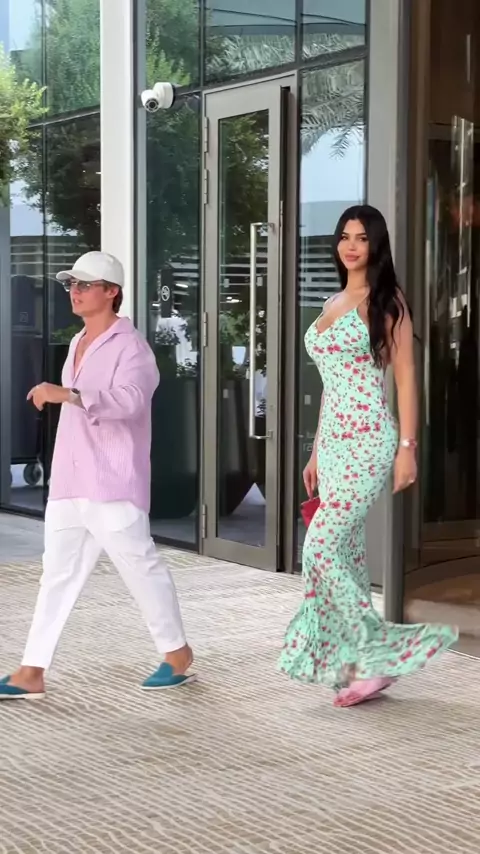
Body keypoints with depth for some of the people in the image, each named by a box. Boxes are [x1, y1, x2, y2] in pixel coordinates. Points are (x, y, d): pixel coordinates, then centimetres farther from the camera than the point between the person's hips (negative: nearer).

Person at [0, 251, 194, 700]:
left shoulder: (129, 346, -11)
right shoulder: (78, 343, 18)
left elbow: (129, 400, -28)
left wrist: (67, 394, -35)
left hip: (112, 485, -8)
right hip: (69, 484, 8)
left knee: (141, 567, 1)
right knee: (57, 574, 6)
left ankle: (177, 654, 18)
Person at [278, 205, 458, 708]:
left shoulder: (386, 302, -4)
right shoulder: (332, 304, 17)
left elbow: (405, 376, -8)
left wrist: (407, 447, -15)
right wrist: (316, 452, 19)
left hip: (368, 441, -8)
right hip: (333, 441, 8)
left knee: (321, 548, -13)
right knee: (345, 553, 6)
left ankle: (374, 655, -2)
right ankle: (365, 664, 13)